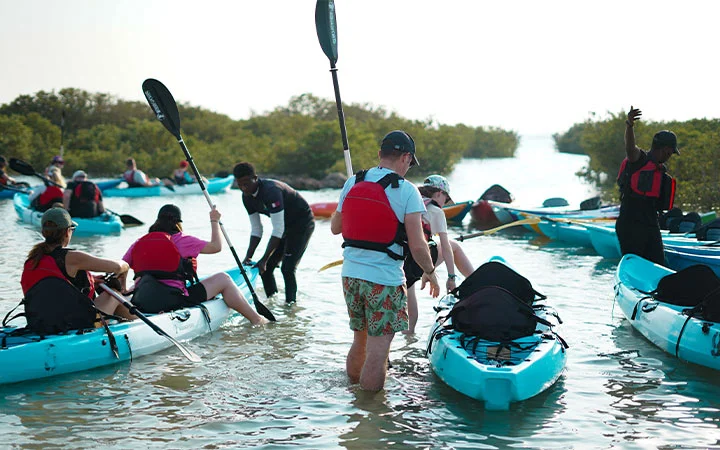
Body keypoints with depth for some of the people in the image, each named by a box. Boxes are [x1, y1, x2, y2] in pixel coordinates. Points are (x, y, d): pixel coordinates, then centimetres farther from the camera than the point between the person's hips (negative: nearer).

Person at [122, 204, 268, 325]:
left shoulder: (138, 243, 10)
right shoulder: (181, 240, -3)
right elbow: (216, 246, 5)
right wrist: (214, 221, 20)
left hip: (141, 304, 6)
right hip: (172, 302, -5)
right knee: (223, 279, 9)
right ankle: (256, 319, 16)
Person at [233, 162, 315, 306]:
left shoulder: (271, 191, -33)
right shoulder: (247, 197, -5)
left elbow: (278, 230, -34)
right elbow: (256, 230, 1)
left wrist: (264, 259, -34)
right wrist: (248, 256, -10)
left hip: (302, 223, -9)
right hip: (285, 225, 9)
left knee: (287, 268, -19)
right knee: (266, 268, 2)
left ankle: (291, 304, -8)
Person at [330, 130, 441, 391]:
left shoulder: (352, 184, 4)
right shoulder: (406, 191, -11)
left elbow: (335, 228, 16)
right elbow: (417, 245, -14)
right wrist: (430, 272, 3)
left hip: (351, 274, 6)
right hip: (384, 280, -6)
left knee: (360, 341, 21)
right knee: (377, 350, -1)